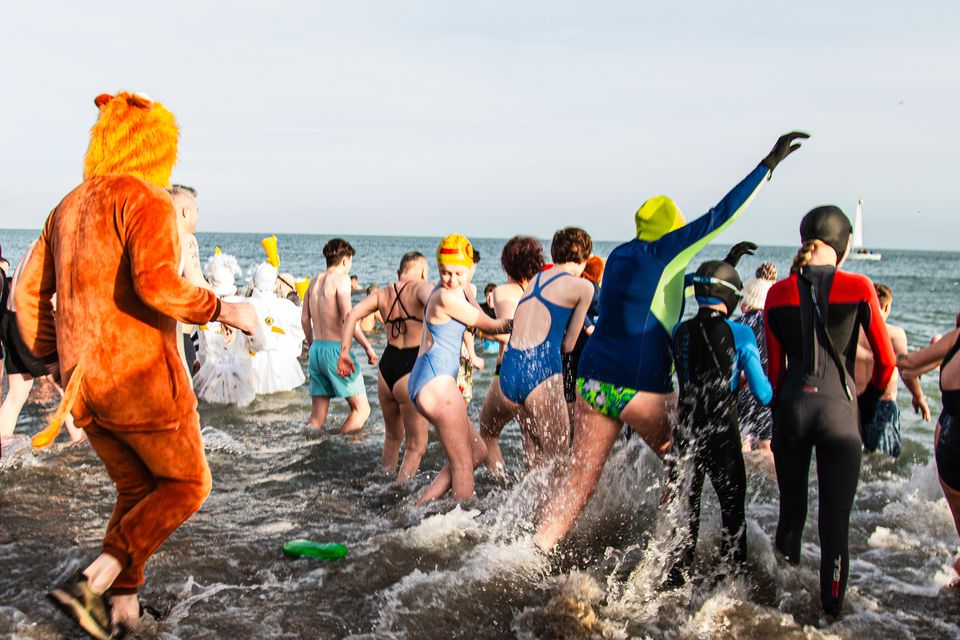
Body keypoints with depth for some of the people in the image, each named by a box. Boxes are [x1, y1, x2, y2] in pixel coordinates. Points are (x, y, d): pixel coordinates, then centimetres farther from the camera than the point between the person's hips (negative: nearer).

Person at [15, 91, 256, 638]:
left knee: (136, 490, 20)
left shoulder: (69, 207, 14)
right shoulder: (148, 199, -11)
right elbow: (156, 284, -26)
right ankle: (94, 581, -4)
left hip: (82, 384, 8)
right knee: (187, 485, 9)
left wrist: (52, 360, 24)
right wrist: (225, 311, -14)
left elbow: (29, 293, 16)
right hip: (141, 377, -8)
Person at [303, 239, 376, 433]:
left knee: (317, 415, 12)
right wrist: (368, 347, -13)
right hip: (335, 349, -8)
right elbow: (347, 317, -18)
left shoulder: (315, 282, 14)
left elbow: (305, 319, 18)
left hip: (316, 350, 8)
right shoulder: (341, 279, -8)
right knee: (361, 409, -1)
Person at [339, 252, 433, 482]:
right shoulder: (420, 288, -5)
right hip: (411, 370, -6)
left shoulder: (382, 294, 11)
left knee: (392, 436, 28)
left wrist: (344, 352, -1)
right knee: (416, 445, 6)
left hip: (387, 366, 6)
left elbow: (352, 315, 0)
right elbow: (432, 301, -29)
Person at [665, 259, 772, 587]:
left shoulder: (680, 332, -1)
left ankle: (676, 578, 17)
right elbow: (763, 395, -10)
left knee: (684, 510, 15)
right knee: (732, 509, 14)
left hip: (685, 432, 3)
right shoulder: (740, 334, -12)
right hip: (723, 433, -3)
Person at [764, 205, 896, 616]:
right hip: (838, 409, -3)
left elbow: (775, 367, 7)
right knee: (835, 520, 7)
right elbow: (886, 361, 0)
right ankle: (831, 606, 12)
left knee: (791, 509, 20)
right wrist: (868, 405, 15)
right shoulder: (858, 288, -6)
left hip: (792, 406, 3)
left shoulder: (778, 293, 1)